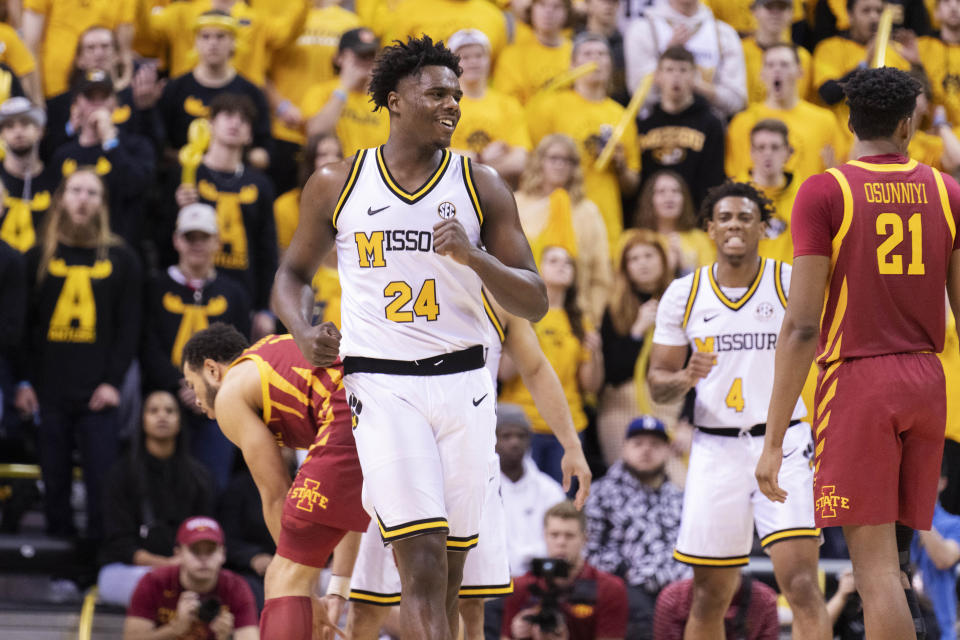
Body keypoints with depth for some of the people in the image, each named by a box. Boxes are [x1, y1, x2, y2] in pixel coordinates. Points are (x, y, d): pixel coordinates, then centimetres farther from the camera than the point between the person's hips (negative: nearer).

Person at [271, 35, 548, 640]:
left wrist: (474, 256, -14)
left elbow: (536, 303, 3)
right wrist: (304, 332, -2)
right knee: (423, 564, -16)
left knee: (449, 574, 5)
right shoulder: (336, 185, 5)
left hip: (463, 382, 2)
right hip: (382, 383, -2)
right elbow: (293, 273, 19)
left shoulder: (481, 187, 5)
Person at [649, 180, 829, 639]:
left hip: (784, 445, -2)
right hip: (716, 450, 2)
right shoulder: (684, 294, 6)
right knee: (708, 599, 7)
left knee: (801, 584, -16)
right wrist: (684, 379, -13)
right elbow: (657, 380, 9)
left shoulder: (792, 283, -1)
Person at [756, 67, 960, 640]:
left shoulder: (824, 192, -5)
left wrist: (774, 439, -8)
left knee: (874, 563, -6)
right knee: (897, 539, 17)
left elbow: (802, 326, -10)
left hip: (857, 377, -4)